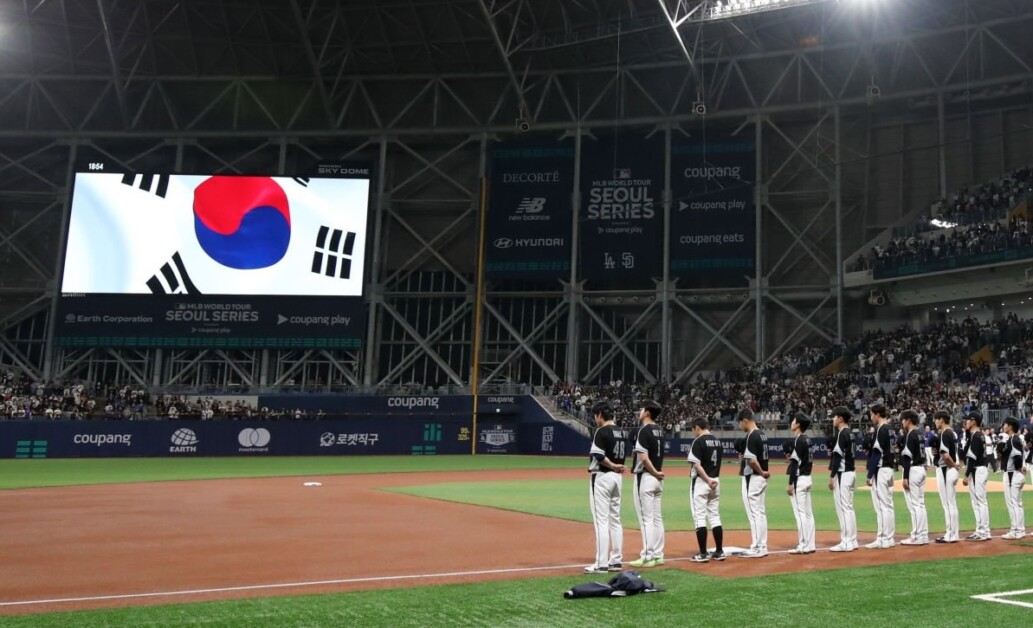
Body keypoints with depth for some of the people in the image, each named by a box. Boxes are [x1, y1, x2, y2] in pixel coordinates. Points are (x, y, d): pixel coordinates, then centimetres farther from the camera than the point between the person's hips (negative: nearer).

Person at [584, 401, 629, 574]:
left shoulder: (602, 431, -14)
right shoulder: (621, 432, 12)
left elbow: (598, 455, -23)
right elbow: (622, 457, 12)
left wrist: (612, 466, -13)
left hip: (601, 477, -9)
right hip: (617, 477, 9)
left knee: (601, 521, -6)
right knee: (615, 520, 14)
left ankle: (601, 564, -5)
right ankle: (616, 561, 18)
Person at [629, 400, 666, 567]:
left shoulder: (644, 430, -14)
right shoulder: (660, 430, 11)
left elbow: (644, 458, -20)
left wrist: (655, 472, -11)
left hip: (645, 477, -9)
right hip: (658, 478, 9)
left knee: (646, 518, -5)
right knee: (657, 517, 12)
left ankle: (647, 557, -3)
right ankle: (658, 555, 16)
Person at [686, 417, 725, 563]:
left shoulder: (699, 441, -12)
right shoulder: (718, 441, 11)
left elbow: (697, 464, -20)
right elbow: (717, 463, 14)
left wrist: (707, 480, -20)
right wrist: (712, 480, 13)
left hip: (701, 481, -7)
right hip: (716, 481, 7)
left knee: (699, 517, -3)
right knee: (715, 516, 12)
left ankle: (703, 554, -4)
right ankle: (719, 551, 13)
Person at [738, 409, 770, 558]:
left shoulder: (752, 436, -18)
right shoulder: (762, 434, 12)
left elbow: (752, 460, -24)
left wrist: (761, 472, -12)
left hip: (753, 478, -10)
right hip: (762, 478, 10)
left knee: (754, 513, -4)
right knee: (761, 513, 14)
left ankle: (757, 548, -1)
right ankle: (762, 547, 19)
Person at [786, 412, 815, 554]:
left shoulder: (798, 441, -16)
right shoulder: (807, 440, 12)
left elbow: (795, 464, -18)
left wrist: (790, 484, -17)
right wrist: (792, 457, 9)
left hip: (799, 479, -10)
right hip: (807, 478, 10)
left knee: (800, 513, -6)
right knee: (808, 513, 11)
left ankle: (803, 545, -4)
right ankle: (809, 545, 15)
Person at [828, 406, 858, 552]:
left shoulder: (842, 433, -15)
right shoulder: (849, 433, 14)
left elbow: (837, 456, -18)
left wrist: (832, 476, -17)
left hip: (842, 474, -10)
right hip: (850, 472, 10)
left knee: (843, 507, -7)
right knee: (849, 507, 13)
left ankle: (846, 543, -5)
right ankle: (852, 541, 18)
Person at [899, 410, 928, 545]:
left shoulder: (910, 435, -14)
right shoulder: (920, 435, 14)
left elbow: (908, 457, -18)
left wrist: (905, 477, -18)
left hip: (913, 470, -10)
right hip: (921, 469, 10)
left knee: (913, 504, -6)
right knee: (920, 503, 12)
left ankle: (917, 537, -4)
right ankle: (923, 536, 16)